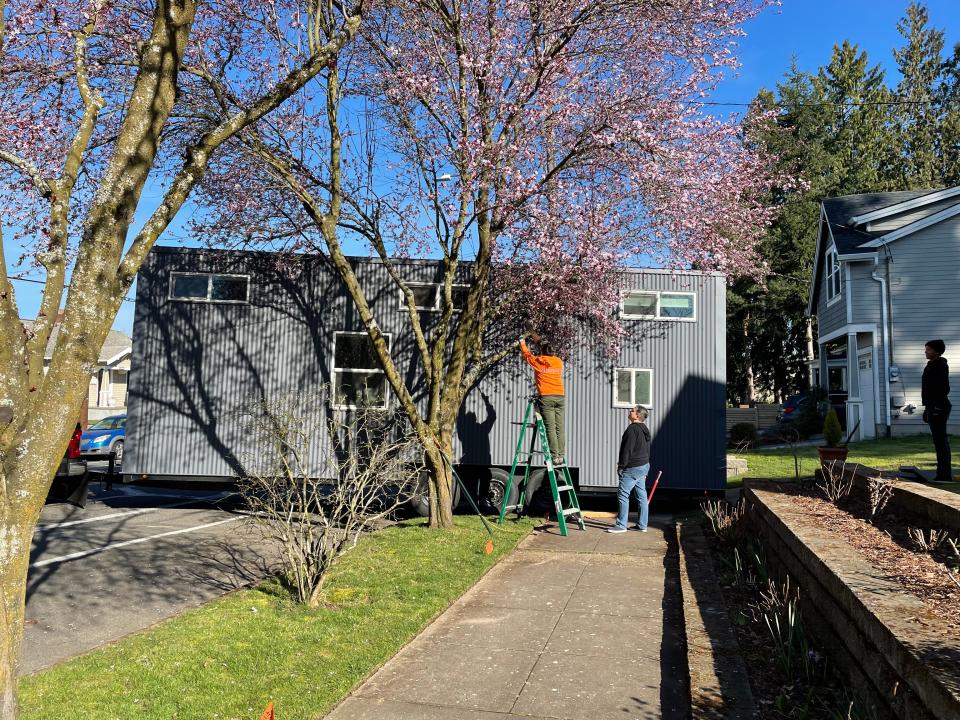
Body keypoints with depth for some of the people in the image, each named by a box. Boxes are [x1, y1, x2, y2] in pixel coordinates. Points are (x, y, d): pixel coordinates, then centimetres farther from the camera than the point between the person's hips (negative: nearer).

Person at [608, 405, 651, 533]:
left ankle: (621, 525, -3)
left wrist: (621, 466, -13)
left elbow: (627, 450, -20)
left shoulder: (632, 429, -18)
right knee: (642, 495, 11)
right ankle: (642, 525, 16)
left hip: (633, 468, -10)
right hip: (644, 465, 10)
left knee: (623, 495, -5)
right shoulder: (645, 429, 13)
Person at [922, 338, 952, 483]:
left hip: (938, 407, -10)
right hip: (933, 407, 10)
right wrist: (928, 408, 23)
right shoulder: (931, 365, 19)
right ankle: (944, 474, 16)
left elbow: (944, 388, -18)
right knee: (940, 440, 11)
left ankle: (945, 474, -10)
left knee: (940, 440, -10)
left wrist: (937, 407, -23)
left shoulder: (940, 365, -10)